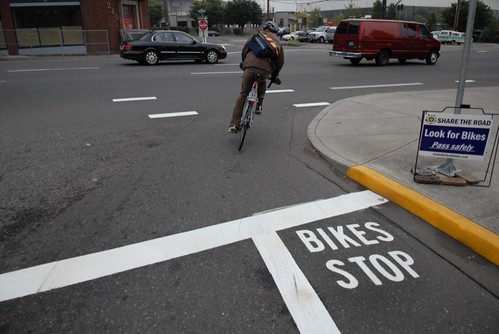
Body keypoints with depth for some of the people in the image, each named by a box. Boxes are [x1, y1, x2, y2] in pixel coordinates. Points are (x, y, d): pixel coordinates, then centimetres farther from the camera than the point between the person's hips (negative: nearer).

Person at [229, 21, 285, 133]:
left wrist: (244, 62, 30)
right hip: (265, 69, 1)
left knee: (243, 95, 7)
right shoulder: (277, 41, 26)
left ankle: (234, 124, 3)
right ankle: (258, 106, 24)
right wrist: (274, 76, 36)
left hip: (250, 66, -1)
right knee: (262, 86, 37)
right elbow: (280, 61, 24)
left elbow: (245, 49, 14)